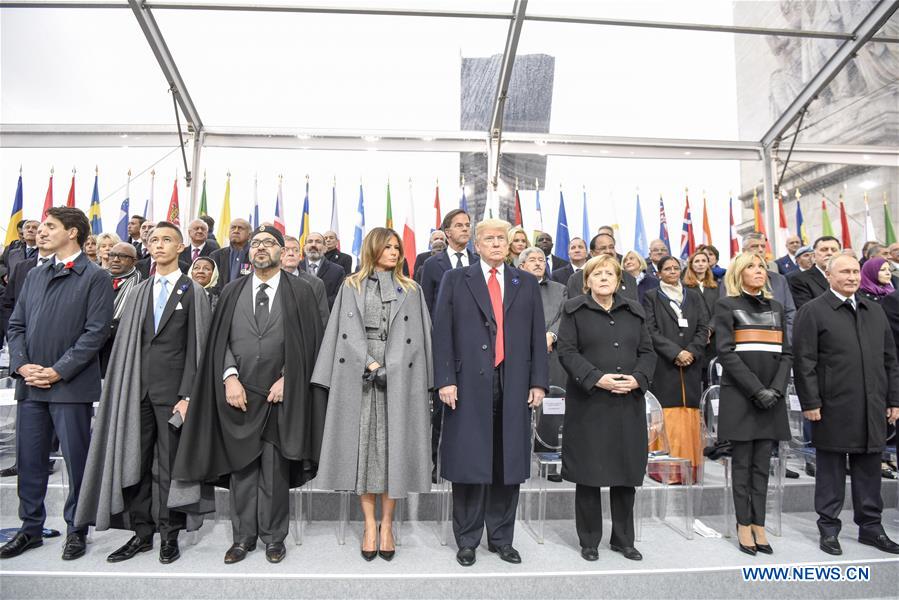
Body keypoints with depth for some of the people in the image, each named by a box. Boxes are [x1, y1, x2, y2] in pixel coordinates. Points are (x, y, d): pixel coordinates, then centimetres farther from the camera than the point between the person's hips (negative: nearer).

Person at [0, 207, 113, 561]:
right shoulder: (34, 277, 16)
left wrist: (57, 371, -15)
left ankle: (76, 530, 19)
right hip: (29, 385, 6)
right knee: (29, 461, 14)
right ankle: (31, 528, 30)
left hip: (71, 386, -6)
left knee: (76, 461, 4)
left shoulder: (96, 278, -5)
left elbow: (96, 331, -12)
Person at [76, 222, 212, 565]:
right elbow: (127, 345, 12)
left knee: (169, 465, 4)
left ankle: (169, 534, 18)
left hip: (173, 390, -4)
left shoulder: (193, 292, -1)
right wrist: (125, 390, 3)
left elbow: (196, 349, -6)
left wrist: (187, 396, -11)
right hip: (138, 389, 5)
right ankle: (142, 533, 22)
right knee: (134, 462, 8)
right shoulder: (139, 293, 13)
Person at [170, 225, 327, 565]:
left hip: (280, 393, -2)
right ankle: (244, 536, 23)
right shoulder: (232, 291, 11)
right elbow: (220, 340, 7)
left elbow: (308, 342, -1)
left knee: (275, 467, 6)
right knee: (240, 466, 9)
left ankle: (274, 536, 21)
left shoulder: (299, 291, 3)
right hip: (239, 394, 2)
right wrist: (230, 377, -7)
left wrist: (287, 379, -9)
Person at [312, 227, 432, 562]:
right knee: (362, 444, 0)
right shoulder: (351, 287, 11)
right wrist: (370, 365, -10)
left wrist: (388, 369, -8)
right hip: (359, 376, 0)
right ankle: (369, 524, 9)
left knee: (394, 445, 0)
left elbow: (413, 337, 4)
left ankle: (387, 524, 10)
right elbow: (348, 332, 2)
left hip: (398, 377, 1)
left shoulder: (411, 290, 13)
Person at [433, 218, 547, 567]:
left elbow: (537, 336, 10)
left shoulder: (527, 283, 14)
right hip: (469, 385, -2)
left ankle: (502, 539, 26)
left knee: (509, 463, 9)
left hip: (513, 386, 2)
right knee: (469, 462, 4)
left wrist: (538, 381, 3)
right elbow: (442, 333, 0)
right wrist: (445, 380, -8)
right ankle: (467, 541, 21)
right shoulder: (455, 280, 7)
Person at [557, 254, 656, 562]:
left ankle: (623, 539, 27)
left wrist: (637, 378, -8)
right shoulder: (574, 310, 1)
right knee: (588, 473, 4)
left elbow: (647, 352, 10)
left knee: (627, 472, 10)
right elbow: (567, 351, -7)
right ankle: (589, 540, 19)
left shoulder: (634, 311, 13)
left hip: (629, 403, 4)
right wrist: (597, 378, -18)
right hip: (589, 402, -4)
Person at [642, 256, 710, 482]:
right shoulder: (651, 297, 6)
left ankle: (689, 465, 10)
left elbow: (703, 328, 9)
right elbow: (652, 331, -4)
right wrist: (675, 352, -13)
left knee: (689, 417, 3)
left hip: (691, 365, 3)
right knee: (667, 416, -6)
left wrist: (691, 351, -7)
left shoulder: (694, 296, 17)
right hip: (663, 366, -3)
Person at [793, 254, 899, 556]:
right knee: (831, 470, 5)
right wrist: (810, 403, -13)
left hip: (873, 408, 5)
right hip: (833, 408, -5)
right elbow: (804, 361, -9)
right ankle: (829, 529, 17)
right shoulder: (813, 311, -4)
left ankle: (870, 526, 28)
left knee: (869, 469, 14)